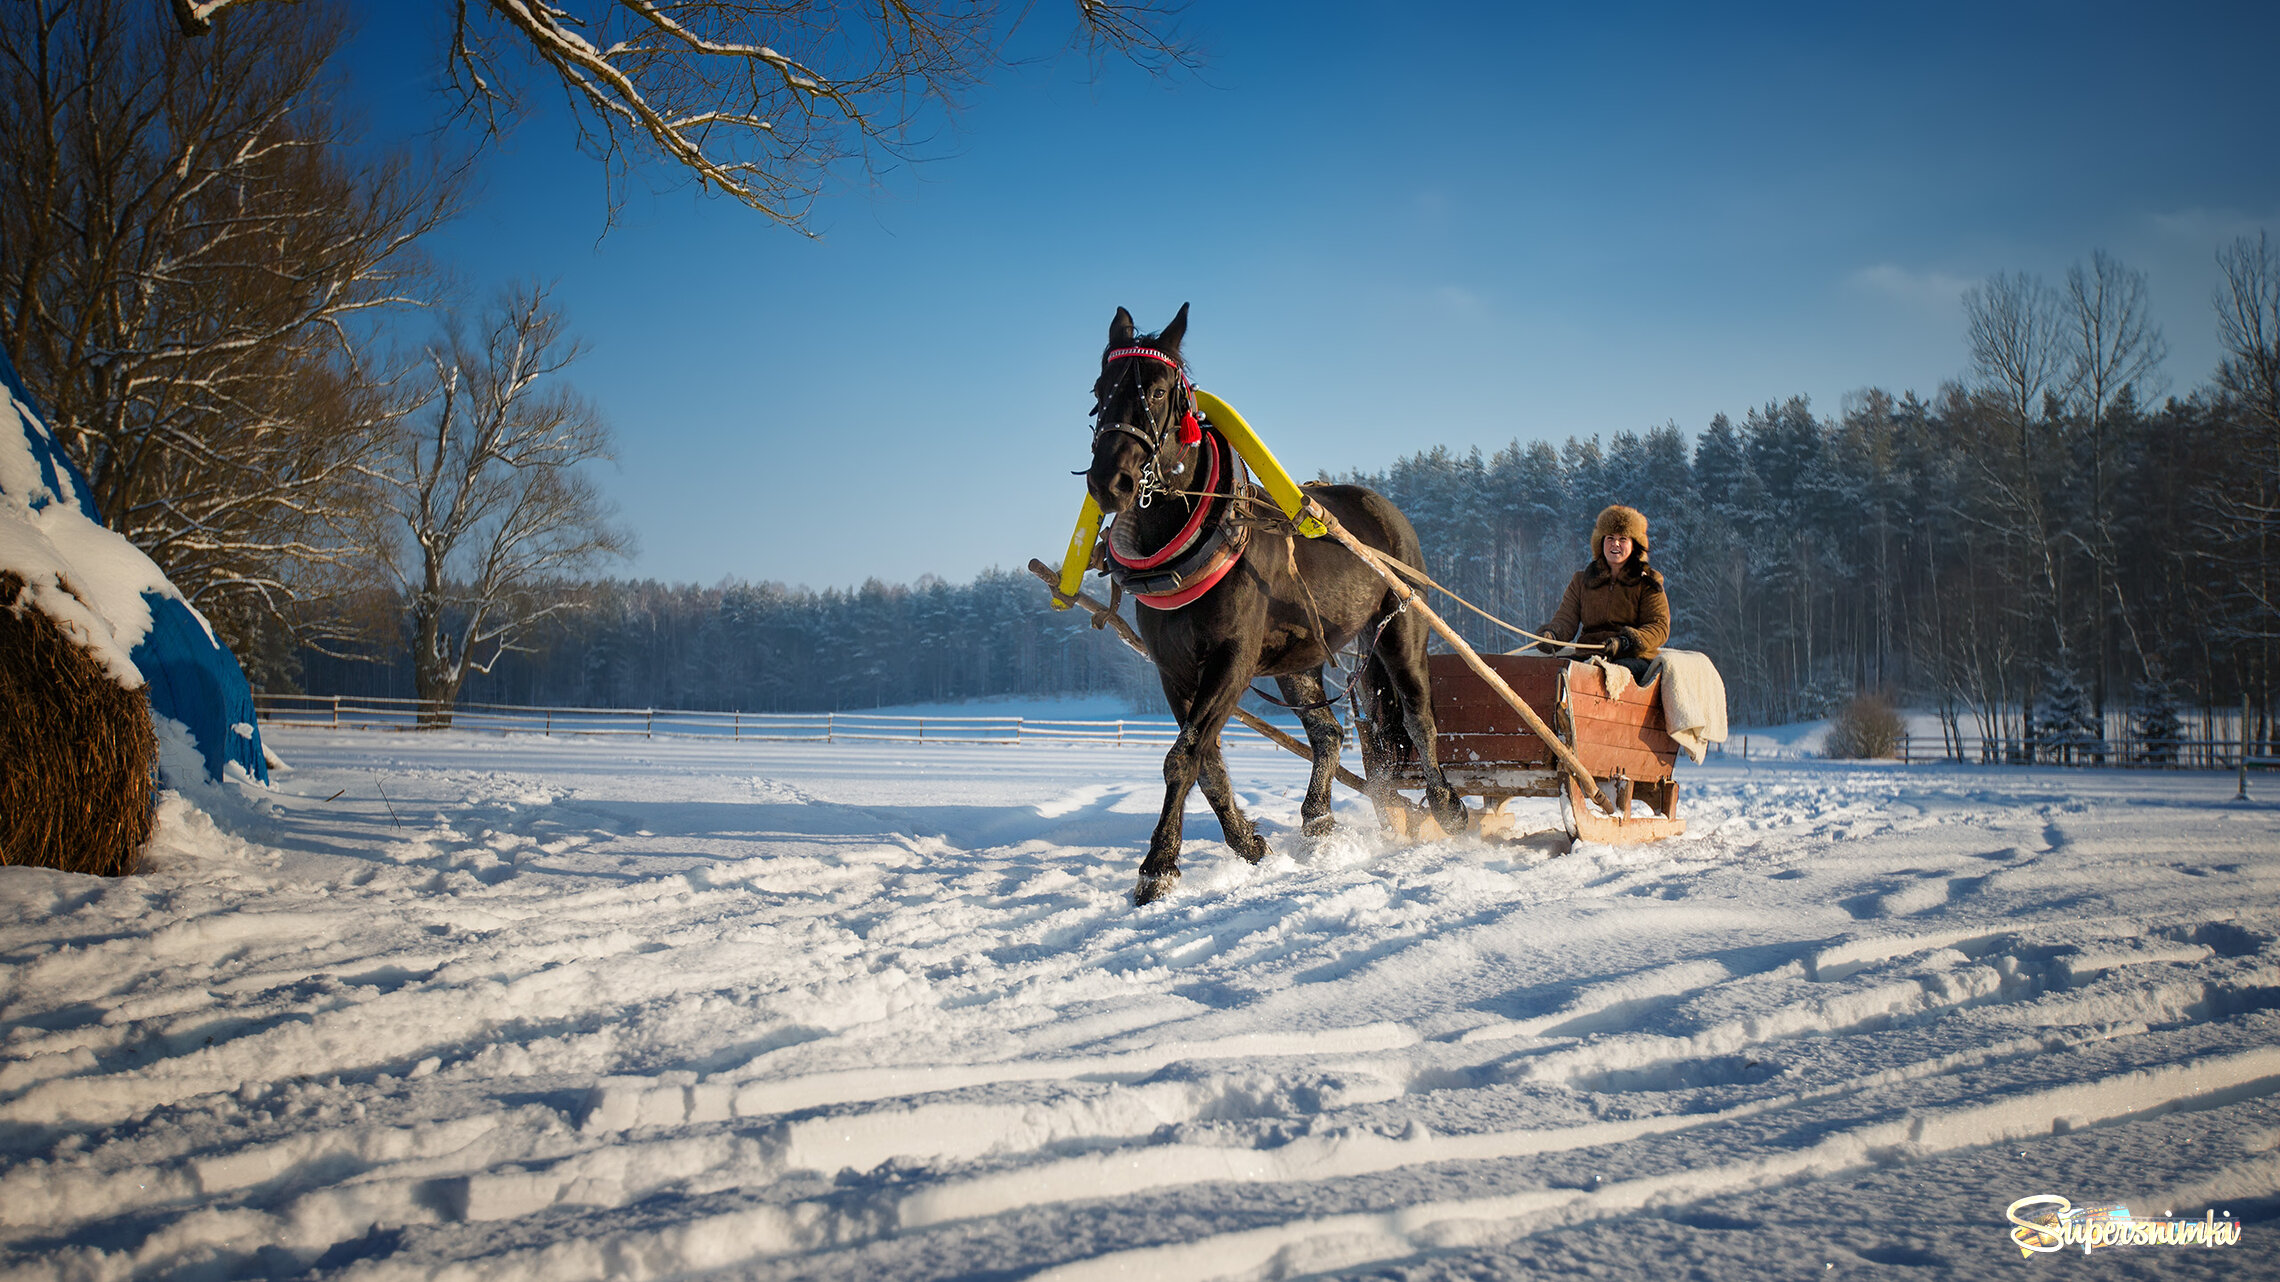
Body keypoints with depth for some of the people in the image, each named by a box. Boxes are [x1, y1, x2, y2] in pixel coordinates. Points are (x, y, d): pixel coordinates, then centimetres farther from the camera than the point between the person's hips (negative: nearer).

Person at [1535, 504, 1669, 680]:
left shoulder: (1647, 582, 9)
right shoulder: (1582, 580, 18)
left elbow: (1659, 627, -2)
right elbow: (1566, 619, 10)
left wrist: (1624, 642, -23)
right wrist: (1551, 634, -17)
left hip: (1634, 659, -3)